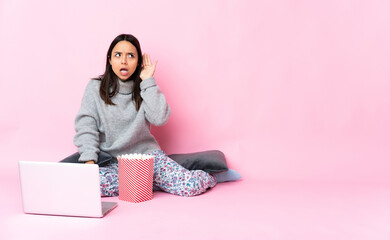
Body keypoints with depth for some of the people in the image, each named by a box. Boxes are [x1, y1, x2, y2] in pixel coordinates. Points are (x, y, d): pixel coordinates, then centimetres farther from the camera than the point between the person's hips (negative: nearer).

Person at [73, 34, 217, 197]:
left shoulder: (145, 88, 5)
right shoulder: (95, 87, 2)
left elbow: (160, 119, -12)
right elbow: (86, 125, -5)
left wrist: (148, 81, -8)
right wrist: (89, 160, -19)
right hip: (111, 160, 1)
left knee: (190, 186, -22)